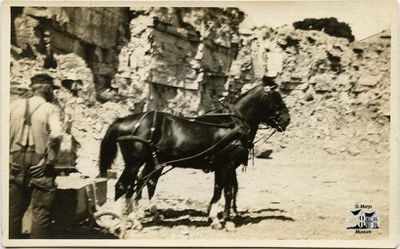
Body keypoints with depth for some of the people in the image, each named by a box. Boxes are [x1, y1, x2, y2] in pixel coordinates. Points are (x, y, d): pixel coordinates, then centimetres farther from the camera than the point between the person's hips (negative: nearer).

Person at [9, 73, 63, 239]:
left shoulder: (15, 105, 6)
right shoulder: (50, 109, -7)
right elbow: (56, 134, -21)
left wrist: (8, 155, 9)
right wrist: (51, 159, -10)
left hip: (16, 162, 4)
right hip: (39, 163, -4)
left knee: (14, 210, 15)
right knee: (41, 211, 4)